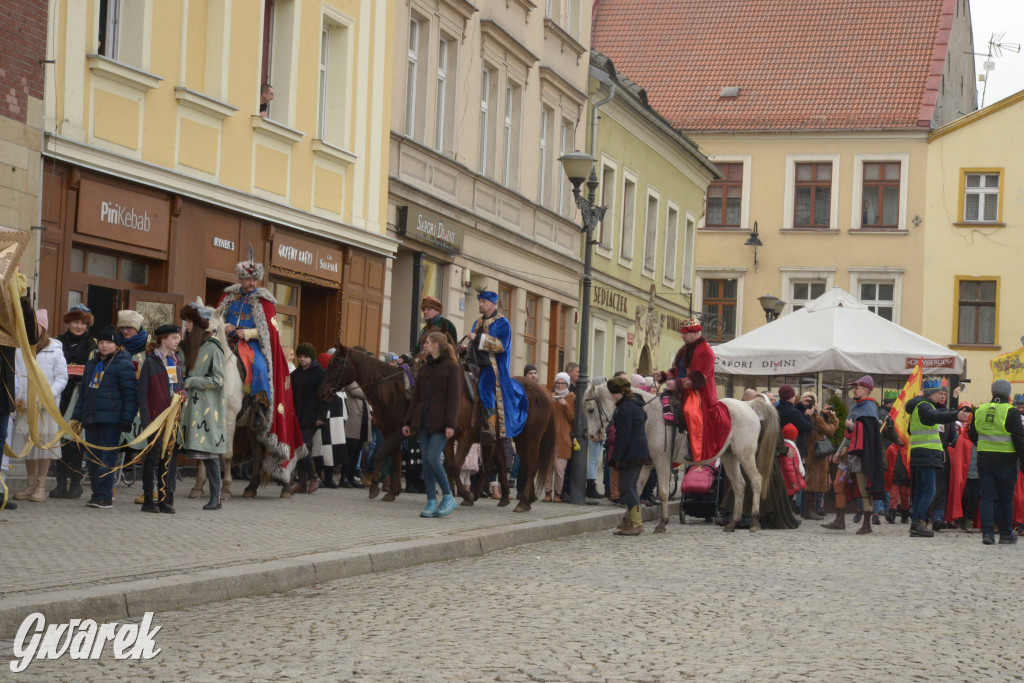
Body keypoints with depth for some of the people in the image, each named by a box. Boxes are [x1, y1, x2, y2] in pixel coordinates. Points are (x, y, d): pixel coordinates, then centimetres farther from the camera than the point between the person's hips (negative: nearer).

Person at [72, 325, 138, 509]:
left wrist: (126, 420, -14)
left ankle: (105, 496, -8)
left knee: (106, 459, -9)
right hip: (91, 419, 7)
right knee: (93, 459, 8)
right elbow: (84, 392, 24)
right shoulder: (91, 364, 18)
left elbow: (130, 395, -8)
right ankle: (97, 493, 16)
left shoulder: (123, 365, -3)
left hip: (111, 420, -7)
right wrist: (78, 416, 19)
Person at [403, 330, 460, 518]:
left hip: (440, 422, -7)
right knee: (426, 462, 3)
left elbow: (453, 397, -10)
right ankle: (432, 503, 6)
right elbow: (416, 397, 17)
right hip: (423, 421, 7)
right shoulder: (424, 368, 15)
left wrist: (450, 424, -17)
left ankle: (448, 497, 0)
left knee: (432, 458, -15)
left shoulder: (451, 367, -4)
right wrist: (409, 422, 12)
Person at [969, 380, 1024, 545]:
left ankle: (987, 532, -8)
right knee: (1006, 498, 7)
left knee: (987, 496, 4)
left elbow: (972, 435, 15)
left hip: (984, 459, 3)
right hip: (1006, 461, -3)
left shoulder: (979, 410, 6)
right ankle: (1006, 534, 14)